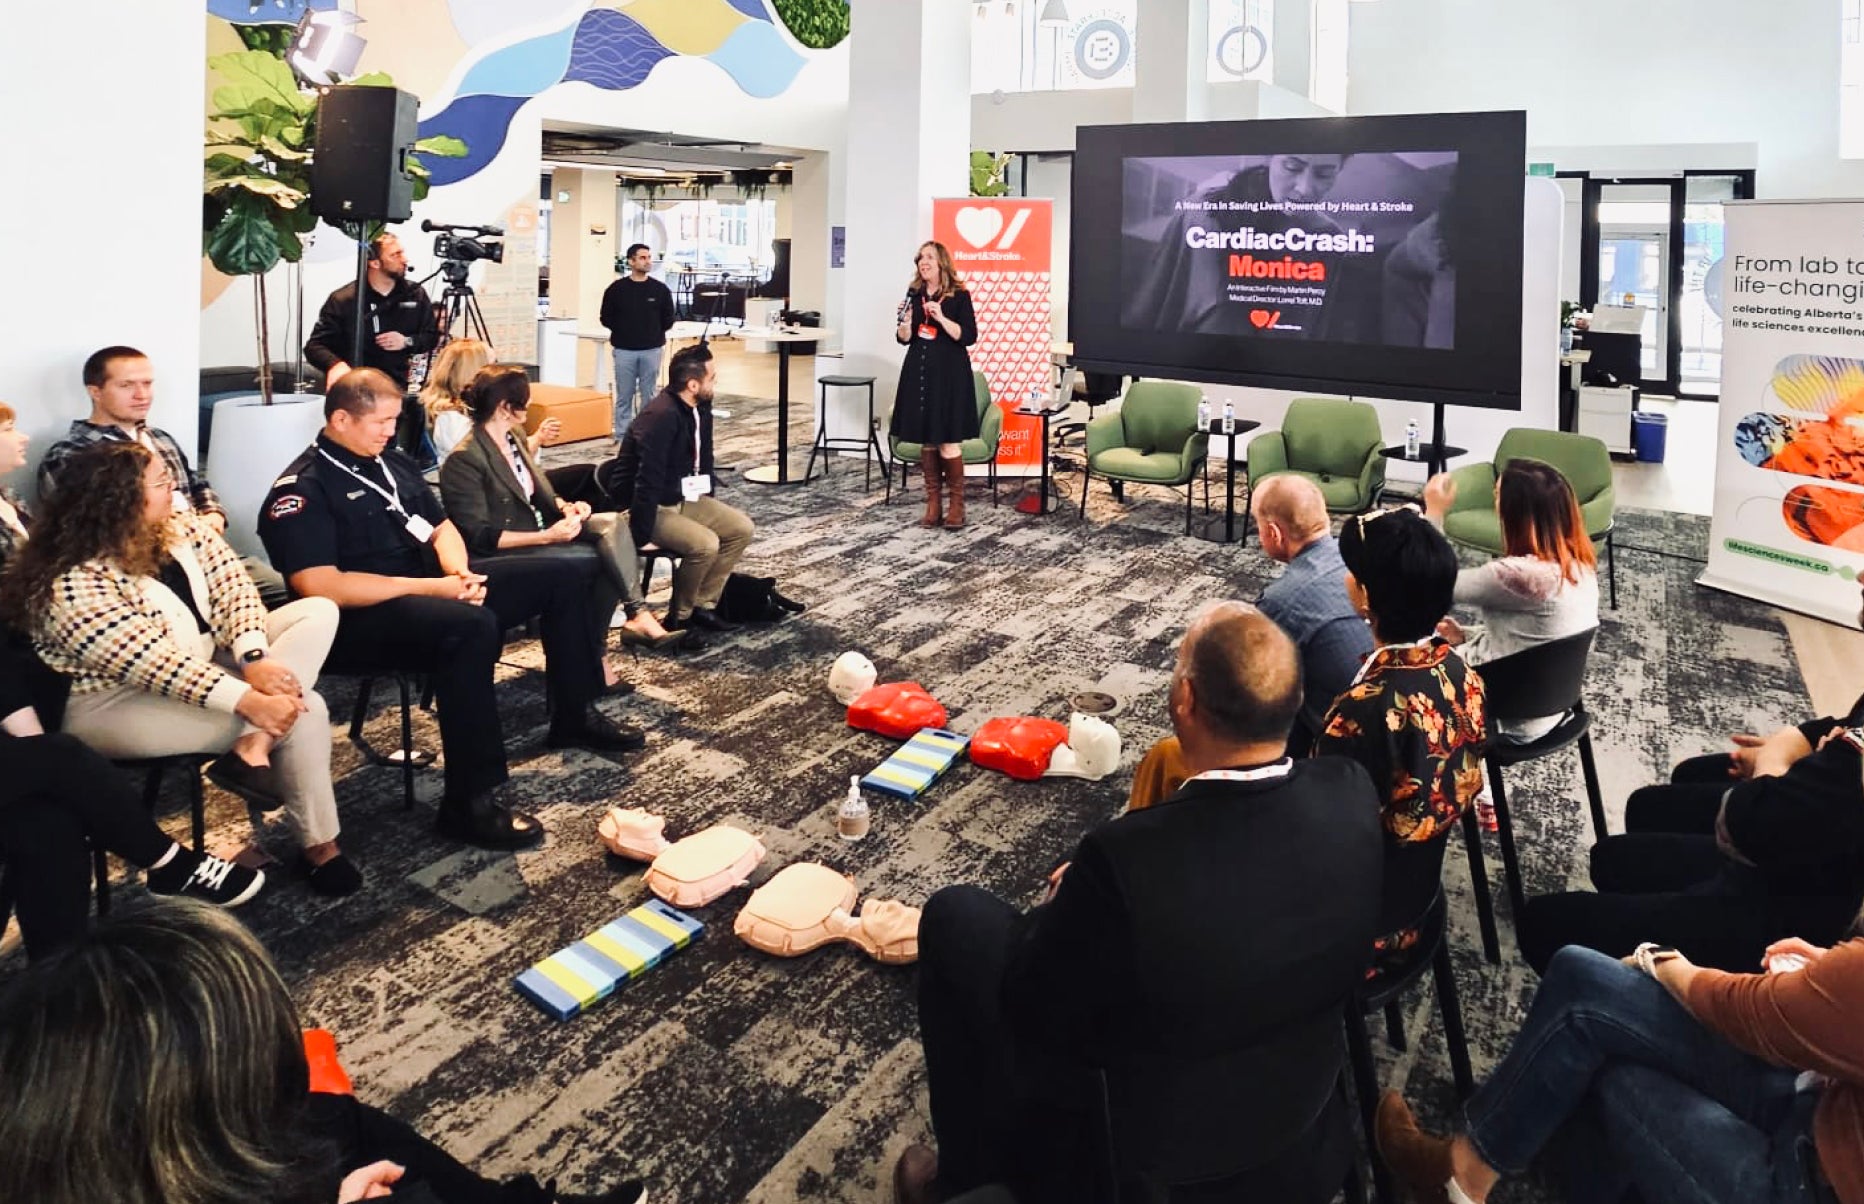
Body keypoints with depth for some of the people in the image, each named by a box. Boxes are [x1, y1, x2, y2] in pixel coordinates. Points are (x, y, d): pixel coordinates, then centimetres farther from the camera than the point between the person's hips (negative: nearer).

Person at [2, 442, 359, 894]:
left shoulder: (182, 528, -2)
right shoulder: (74, 588, -25)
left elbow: (232, 587, -7)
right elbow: (160, 667, -30)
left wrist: (255, 660, -24)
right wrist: (251, 701, -34)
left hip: (202, 661, 9)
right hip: (118, 702, -9)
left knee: (319, 612, -8)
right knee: (301, 711, -22)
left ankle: (252, 747, -23)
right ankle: (319, 847, -8)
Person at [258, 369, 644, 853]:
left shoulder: (392, 463, 14)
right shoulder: (302, 490, -12)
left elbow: (441, 528, 18)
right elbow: (318, 586, -23)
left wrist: (460, 572, -7)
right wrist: (430, 588, -24)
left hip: (435, 585, 9)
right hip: (364, 617, -9)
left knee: (565, 576, 6)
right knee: (472, 626, -41)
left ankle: (573, 716, 19)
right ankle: (469, 803, -35)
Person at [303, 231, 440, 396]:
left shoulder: (416, 294, 8)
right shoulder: (342, 300, -1)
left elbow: (432, 336, 18)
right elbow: (315, 346, -2)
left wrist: (407, 342, -4)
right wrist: (335, 364, -25)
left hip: (397, 386, 2)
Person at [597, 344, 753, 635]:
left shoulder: (700, 408, 1)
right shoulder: (661, 416, -28)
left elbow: (703, 461, 16)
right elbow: (647, 481, -28)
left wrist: (710, 510, 13)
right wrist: (640, 538, -26)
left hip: (686, 498, 9)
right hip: (653, 505, -9)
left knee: (741, 528, -2)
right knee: (705, 545, -28)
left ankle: (703, 605, 5)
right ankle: (678, 617, -5)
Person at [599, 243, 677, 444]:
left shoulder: (660, 290, 2)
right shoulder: (616, 289, -2)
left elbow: (668, 320, 9)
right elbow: (606, 318, 5)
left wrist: (654, 334, 7)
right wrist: (624, 332, 3)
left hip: (652, 350, 1)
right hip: (624, 350, -1)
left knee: (648, 396, 6)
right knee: (624, 396, 4)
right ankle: (621, 436, 11)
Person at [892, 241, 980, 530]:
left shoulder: (959, 295, -5)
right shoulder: (914, 293, 8)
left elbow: (969, 336, -10)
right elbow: (904, 339, 10)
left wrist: (942, 318, -20)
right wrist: (906, 321, -9)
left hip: (949, 375, -5)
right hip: (919, 372, 5)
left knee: (948, 440, -8)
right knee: (926, 440, 6)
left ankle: (956, 504, 3)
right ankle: (932, 503, 13)